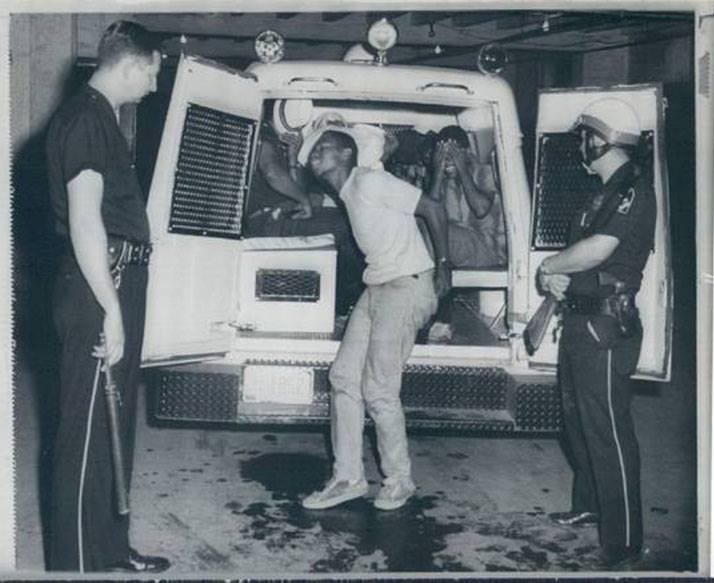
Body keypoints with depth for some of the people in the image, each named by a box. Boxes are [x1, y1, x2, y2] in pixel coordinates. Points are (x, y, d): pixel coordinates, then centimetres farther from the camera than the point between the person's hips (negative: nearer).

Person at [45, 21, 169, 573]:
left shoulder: (102, 117, 19)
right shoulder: (85, 118, -12)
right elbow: (84, 219, -21)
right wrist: (111, 310, -22)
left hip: (118, 282, 10)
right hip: (99, 290, -10)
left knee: (115, 425, 16)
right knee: (89, 429, -2)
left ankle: (110, 548, 29)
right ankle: (79, 563, 9)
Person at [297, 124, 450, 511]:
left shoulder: (369, 181, -12)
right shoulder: (347, 195, 14)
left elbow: (433, 209, -12)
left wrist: (442, 265, -8)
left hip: (407, 288, -9)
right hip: (376, 288, 10)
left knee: (379, 391, -6)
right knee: (344, 377, 7)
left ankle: (399, 481, 12)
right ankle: (348, 478, 15)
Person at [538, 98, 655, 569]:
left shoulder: (634, 189, -14)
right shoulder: (607, 191, 17)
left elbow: (597, 249, -23)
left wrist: (548, 266, -7)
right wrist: (560, 278, -1)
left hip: (607, 328, -10)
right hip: (582, 321, 10)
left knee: (608, 432, -8)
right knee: (580, 421, 20)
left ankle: (624, 544, -1)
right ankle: (589, 506, 37)